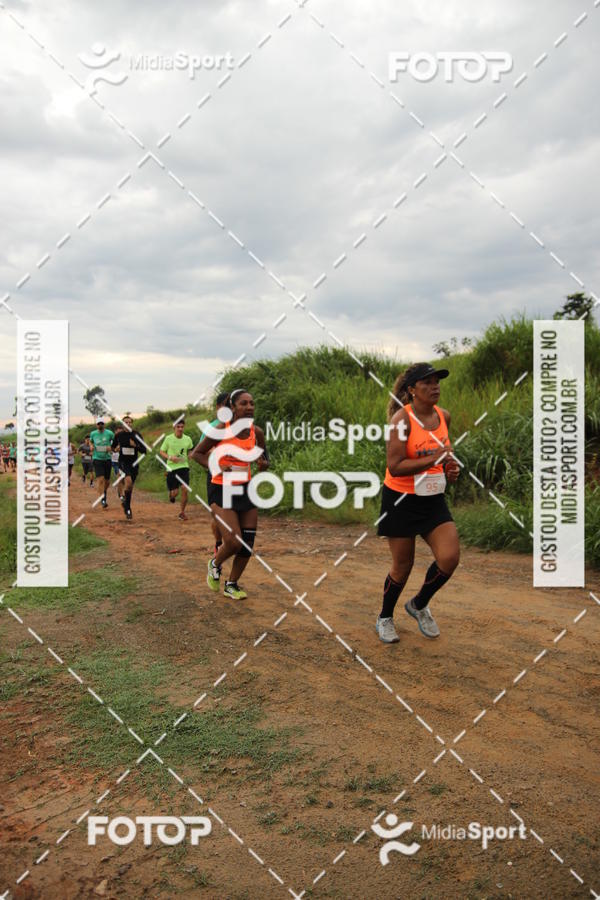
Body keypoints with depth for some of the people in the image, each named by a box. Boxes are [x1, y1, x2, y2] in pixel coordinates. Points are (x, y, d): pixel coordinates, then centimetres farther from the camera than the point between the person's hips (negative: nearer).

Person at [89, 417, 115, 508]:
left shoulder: (110, 433, -5)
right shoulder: (93, 434, 2)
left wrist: (111, 447, -11)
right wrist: (91, 446, 2)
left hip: (107, 459, 1)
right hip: (97, 459, -1)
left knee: (107, 481, 10)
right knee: (100, 480, -15)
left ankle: (104, 492, 43)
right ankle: (103, 500, -13)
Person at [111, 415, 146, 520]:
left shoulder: (136, 435, -2)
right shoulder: (119, 435, -1)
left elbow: (144, 450, -2)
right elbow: (112, 446, 14)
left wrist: (136, 445, -19)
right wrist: (115, 449, -8)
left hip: (134, 463, 2)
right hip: (122, 462, -2)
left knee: (130, 487, 11)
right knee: (128, 481, -26)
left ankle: (127, 508, 29)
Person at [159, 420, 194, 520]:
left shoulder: (188, 439, 1)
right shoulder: (168, 438, -5)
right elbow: (161, 451, 3)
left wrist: (187, 457, 0)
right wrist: (170, 457, -15)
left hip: (184, 467, 2)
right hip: (172, 467, -2)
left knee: (185, 489, -12)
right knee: (175, 492, -2)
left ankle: (182, 512, 7)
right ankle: (171, 494, 38)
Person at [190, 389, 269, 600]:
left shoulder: (256, 432, -1)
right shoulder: (221, 430, -13)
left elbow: (263, 458, 13)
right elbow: (196, 453, -4)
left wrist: (263, 464, -11)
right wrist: (216, 468, -20)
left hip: (246, 489, 5)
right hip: (221, 490, -5)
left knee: (248, 543, 3)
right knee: (233, 542, -14)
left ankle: (231, 585, 24)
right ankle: (215, 564, 21)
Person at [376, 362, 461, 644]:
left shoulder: (443, 416, 3)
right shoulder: (402, 418, -17)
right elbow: (394, 466, -24)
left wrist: (451, 468, 3)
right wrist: (433, 460, -29)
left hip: (433, 499, 5)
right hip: (401, 500, -5)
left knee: (450, 557, -8)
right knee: (403, 565, 5)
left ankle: (419, 605, 20)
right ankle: (385, 618, 31)